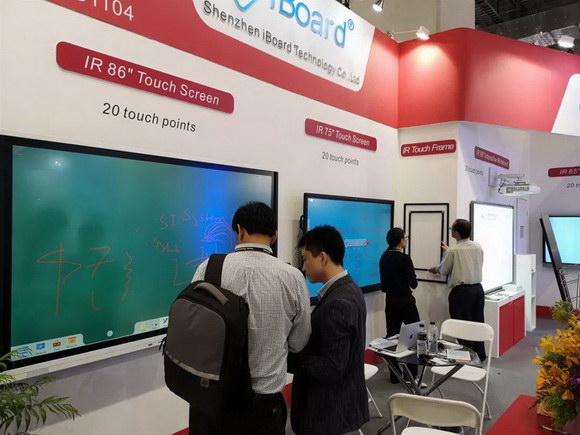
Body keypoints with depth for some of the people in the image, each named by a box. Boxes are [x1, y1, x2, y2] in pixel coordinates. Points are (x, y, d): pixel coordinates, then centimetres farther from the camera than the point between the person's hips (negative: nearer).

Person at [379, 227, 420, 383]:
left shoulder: (384, 257, 2)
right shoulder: (405, 258, -17)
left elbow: (384, 280, 7)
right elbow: (413, 284, -12)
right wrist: (410, 277, 7)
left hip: (390, 300, 6)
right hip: (405, 300, -6)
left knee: (392, 335, 9)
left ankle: (394, 375, 15)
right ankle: (412, 374, 10)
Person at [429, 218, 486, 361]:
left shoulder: (453, 251, -12)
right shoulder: (478, 247, 3)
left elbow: (444, 270, 1)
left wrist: (435, 269, 23)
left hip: (461, 291, -6)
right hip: (478, 289, 6)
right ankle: (479, 356, 25)